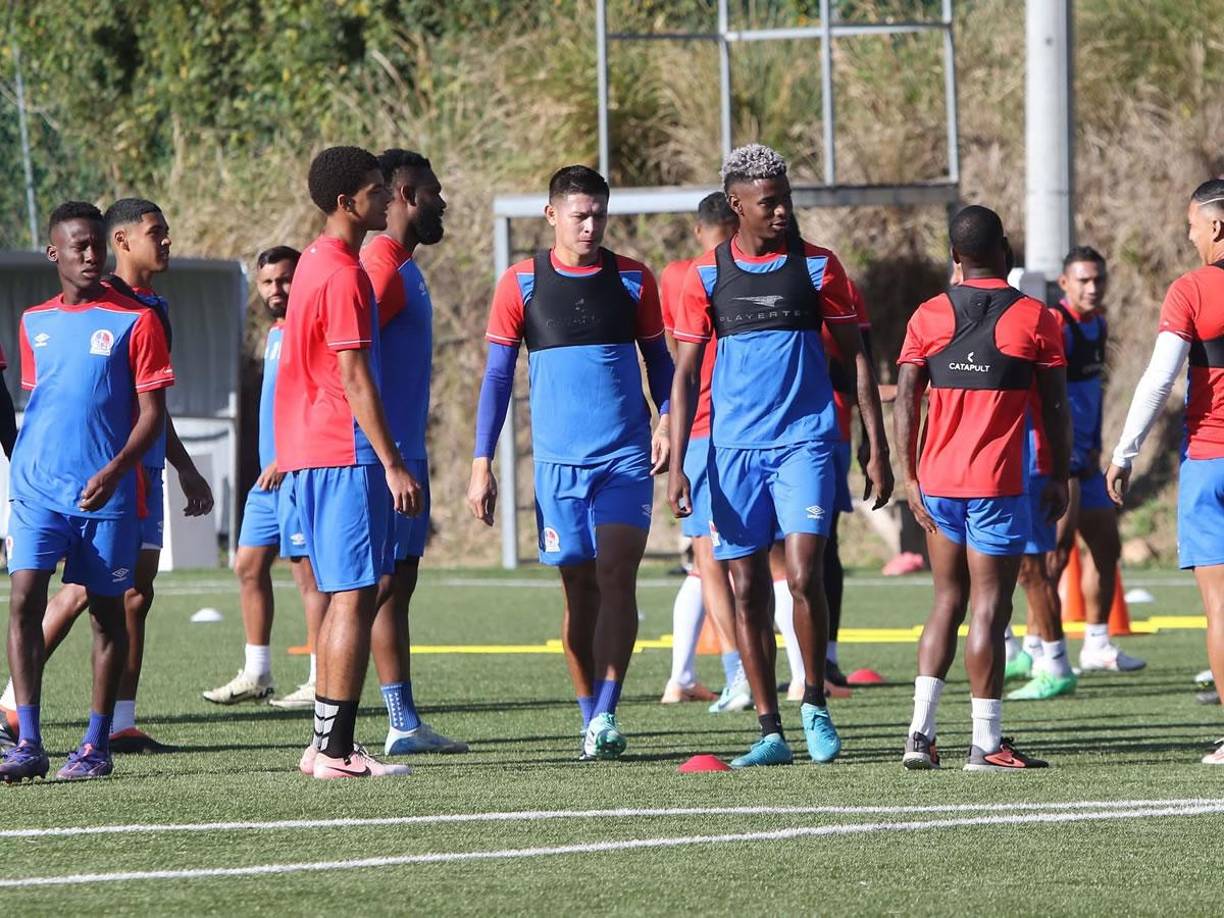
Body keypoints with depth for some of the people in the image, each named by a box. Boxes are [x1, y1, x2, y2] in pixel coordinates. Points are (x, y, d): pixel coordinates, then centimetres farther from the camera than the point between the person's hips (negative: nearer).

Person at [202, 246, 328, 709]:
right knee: (249, 566, 10)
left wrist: (286, 459, -22)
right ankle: (256, 675, 16)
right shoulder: (275, 334, 19)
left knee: (307, 570, -7)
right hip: (270, 476, 10)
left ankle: (322, 682, -5)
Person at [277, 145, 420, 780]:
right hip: (346, 454, -10)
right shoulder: (344, 275, -14)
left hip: (309, 455, 10)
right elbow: (355, 378, -18)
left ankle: (324, 744, 14)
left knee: (344, 599, 13)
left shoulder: (315, 265, 16)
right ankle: (336, 751, -11)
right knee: (355, 599, -9)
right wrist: (393, 465, -18)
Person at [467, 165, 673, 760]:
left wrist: (666, 421, -5)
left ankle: (606, 716, -15)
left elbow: (658, 358, 14)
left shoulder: (633, 280, 5)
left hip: (627, 457, 0)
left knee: (615, 575, -13)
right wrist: (481, 464, 1)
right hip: (558, 460, 0)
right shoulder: (522, 283, 3)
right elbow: (498, 374, 5)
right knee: (579, 588, 4)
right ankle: (591, 720, 13)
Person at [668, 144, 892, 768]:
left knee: (804, 575, -15)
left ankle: (814, 704, 5)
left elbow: (855, 358, 8)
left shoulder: (817, 266, 3)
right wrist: (677, 464, -2)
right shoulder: (706, 276, 3)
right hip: (735, 449, 1)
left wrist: (877, 449, 4)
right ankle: (770, 733, 8)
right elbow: (685, 374, 5)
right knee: (748, 589, 2)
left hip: (805, 442, -1)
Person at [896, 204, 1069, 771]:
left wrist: (910, 478, 6)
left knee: (947, 602, 14)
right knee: (988, 609, -2)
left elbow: (906, 401, 1)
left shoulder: (928, 318, 5)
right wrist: (1059, 478, 8)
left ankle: (920, 732, 5)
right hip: (997, 484, -4)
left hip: (937, 483, 4)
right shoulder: (1034, 319, -3)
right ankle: (986, 744, -2)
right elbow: (1055, 407, -1)